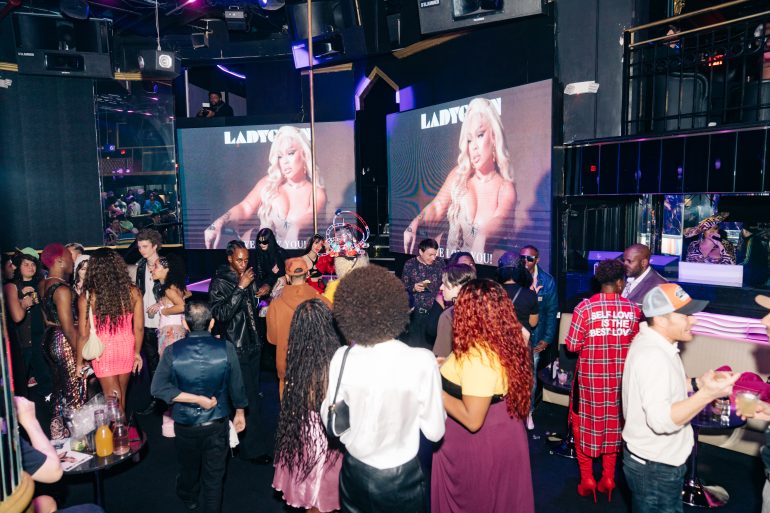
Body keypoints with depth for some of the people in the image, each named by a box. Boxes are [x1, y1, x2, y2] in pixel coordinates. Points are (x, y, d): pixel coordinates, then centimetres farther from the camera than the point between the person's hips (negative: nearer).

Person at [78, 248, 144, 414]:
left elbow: (84, 334, -8)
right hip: (126, 348, 3)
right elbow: (139, 327, -3)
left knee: (113, 400, 10)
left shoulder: (87, 297, -13)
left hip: (103, 351, -3)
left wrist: (79, 362, 5)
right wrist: (137, 352, 12)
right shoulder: (133, 292, -8)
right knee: (121, 397, 21)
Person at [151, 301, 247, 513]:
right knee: (214, 476, 13)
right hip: (216, 424, -2)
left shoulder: (172, 351, -15)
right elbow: (236, 385, -8)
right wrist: (239, 412, 8)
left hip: (185, 424, 2)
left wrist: (195, 399, -18)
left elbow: (158, 388, -20)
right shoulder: (226, 348, -17)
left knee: (188, 468, 28)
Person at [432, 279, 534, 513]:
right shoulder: (509, 339, -5)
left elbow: (472, 420, -30)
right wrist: (452, 367, 15)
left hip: (479, 443, -8)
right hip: (502, 431, 8)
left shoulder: (477, 356, -31)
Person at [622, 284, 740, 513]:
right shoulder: (653, 356, -29)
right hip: (656, 468, -9)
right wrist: (707, 394, -39)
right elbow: (662, 420, -34)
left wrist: (696, 383, 3)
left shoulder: (651, 342, 3)